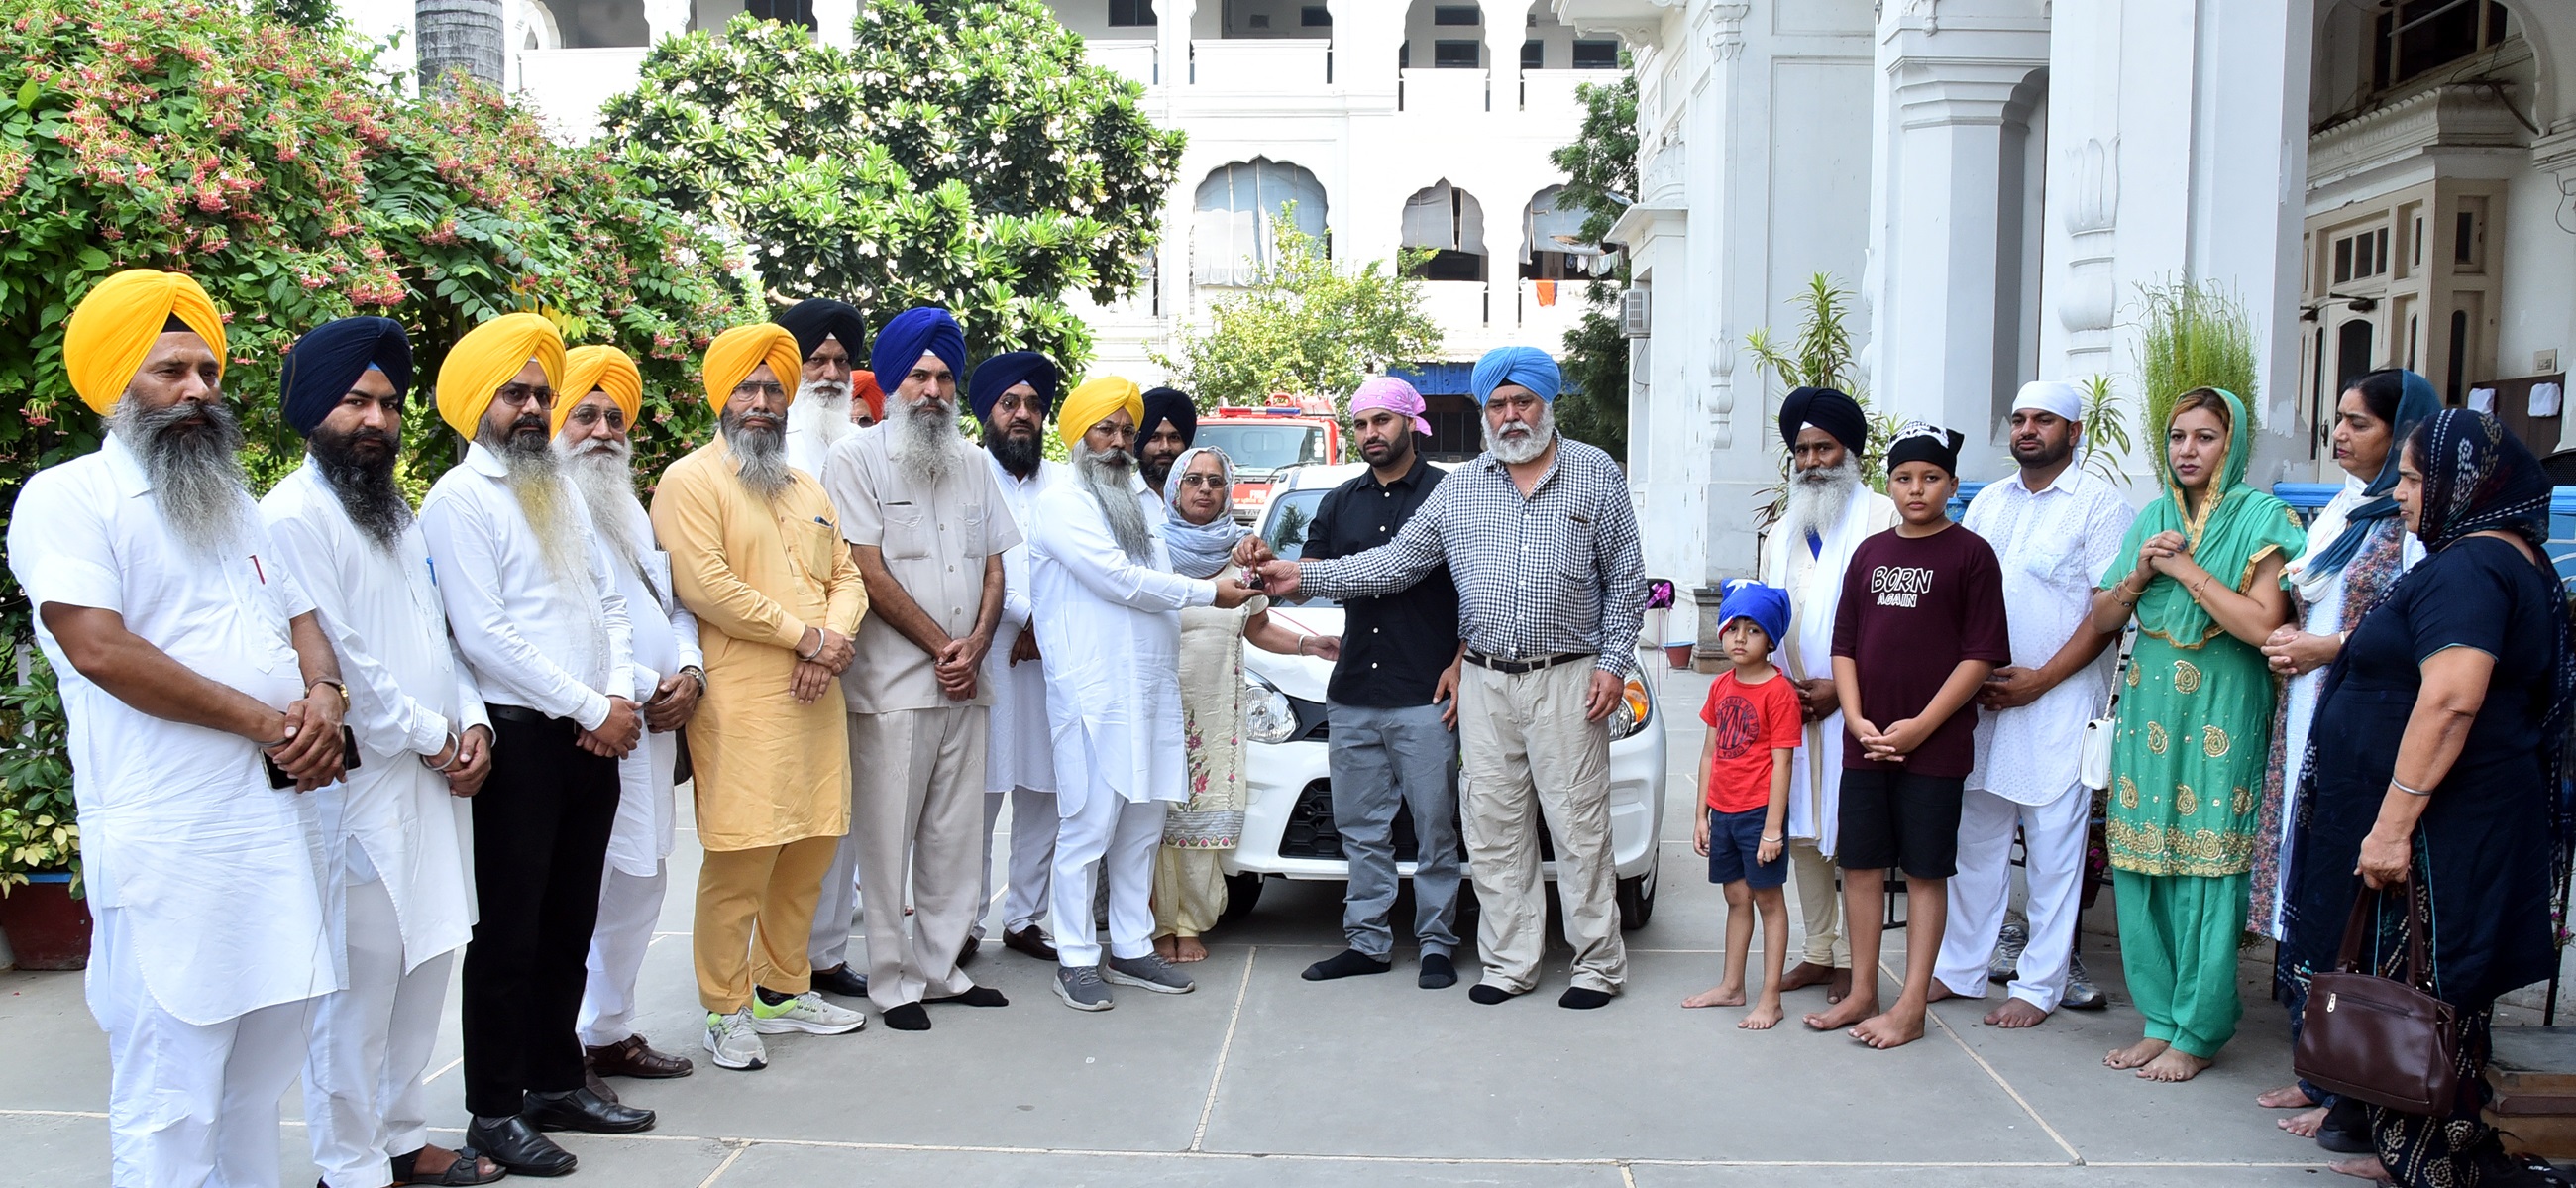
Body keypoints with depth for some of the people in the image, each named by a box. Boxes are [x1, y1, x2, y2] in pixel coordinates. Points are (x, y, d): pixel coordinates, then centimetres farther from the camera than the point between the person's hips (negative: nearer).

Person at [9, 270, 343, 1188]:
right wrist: (265, 721, -12)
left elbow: (301, 619, 22)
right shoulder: (68, 497, -4)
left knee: (260, 1073, 14)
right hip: (170, 836, -7)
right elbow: (101, 649, -15)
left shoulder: (235, 503, 20)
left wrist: (322, 693, -2)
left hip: (280, 820, 7)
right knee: (169, 1098, -2)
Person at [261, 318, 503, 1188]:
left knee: (426, 960, 14)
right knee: (360, 979, -2)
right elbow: (332, 660, -16)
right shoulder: (296, 514, -11)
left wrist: (472, 721, 6)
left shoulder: (393, 509, 18)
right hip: (360, 785, -9)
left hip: (431, 783, 9)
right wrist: (429, 736, -9)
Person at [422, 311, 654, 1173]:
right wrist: (591, 709, -14)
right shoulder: (459, 498, -8)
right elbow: (485, 635, -16)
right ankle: (494, 1110, 12)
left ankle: (556, 1083, 26)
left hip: (593, 737, 7)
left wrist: (620, 694, -2)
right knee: (510, 930, 1)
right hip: (519, 737, -7)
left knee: (570, 921, 14)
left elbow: (609, 602, 16)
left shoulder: (560, 491, 16)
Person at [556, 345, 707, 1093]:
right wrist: (642, 690, -14)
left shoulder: (630, 509, 20)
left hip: (655, 724, 9)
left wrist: (688, 671, 1)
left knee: (641, 882, 15)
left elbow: (671, 601, 20)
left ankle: (610, 1032, 27)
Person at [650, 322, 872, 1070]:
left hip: (815, 698, 7)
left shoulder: (806, 489, 21)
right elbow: (704, 585, -15)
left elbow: (846, 578, 16)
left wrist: (833, 642, -5)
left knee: (810, 849, 11)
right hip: (741, 699, -7)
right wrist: (805, 635, -12)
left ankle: (784, 989, 25)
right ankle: (726, 1010, 7)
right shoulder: (691, 481, -3)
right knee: (740, 855, -6)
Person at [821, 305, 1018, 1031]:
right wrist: (942, 647, -8)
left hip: (966, 685, 6)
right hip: (893, 687, -5)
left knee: (958, 834, 9)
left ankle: (944, 968, 18)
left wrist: (977, 644, -3)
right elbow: (870, 573, -9)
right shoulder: (856, 460, -2)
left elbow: (993, 567, 14)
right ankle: (893, 982, 7)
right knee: (888, 839, -2)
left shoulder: (972, 466, 15)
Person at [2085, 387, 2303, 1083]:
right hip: (2149, 706, 5)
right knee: (2141, 865, 5)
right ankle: (2160, 1019, 16)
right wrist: (2141, 572, -4)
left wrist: (2185, 567, -12)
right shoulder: (2152, 519, 13)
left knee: (2206, 868, -3)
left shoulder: (2261, 518, -3)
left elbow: (2262, 624, -15)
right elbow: (2102, 621, 13)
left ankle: (2198, 1033, 7)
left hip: (2221, 714, -5)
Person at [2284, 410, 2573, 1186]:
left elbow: (2450, 700, -28)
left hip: (2436, 828, -11)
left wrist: (2393, 822, -27)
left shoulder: (2466, 567, -18)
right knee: (2442, 1001, 16)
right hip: (2472, 823, 11)